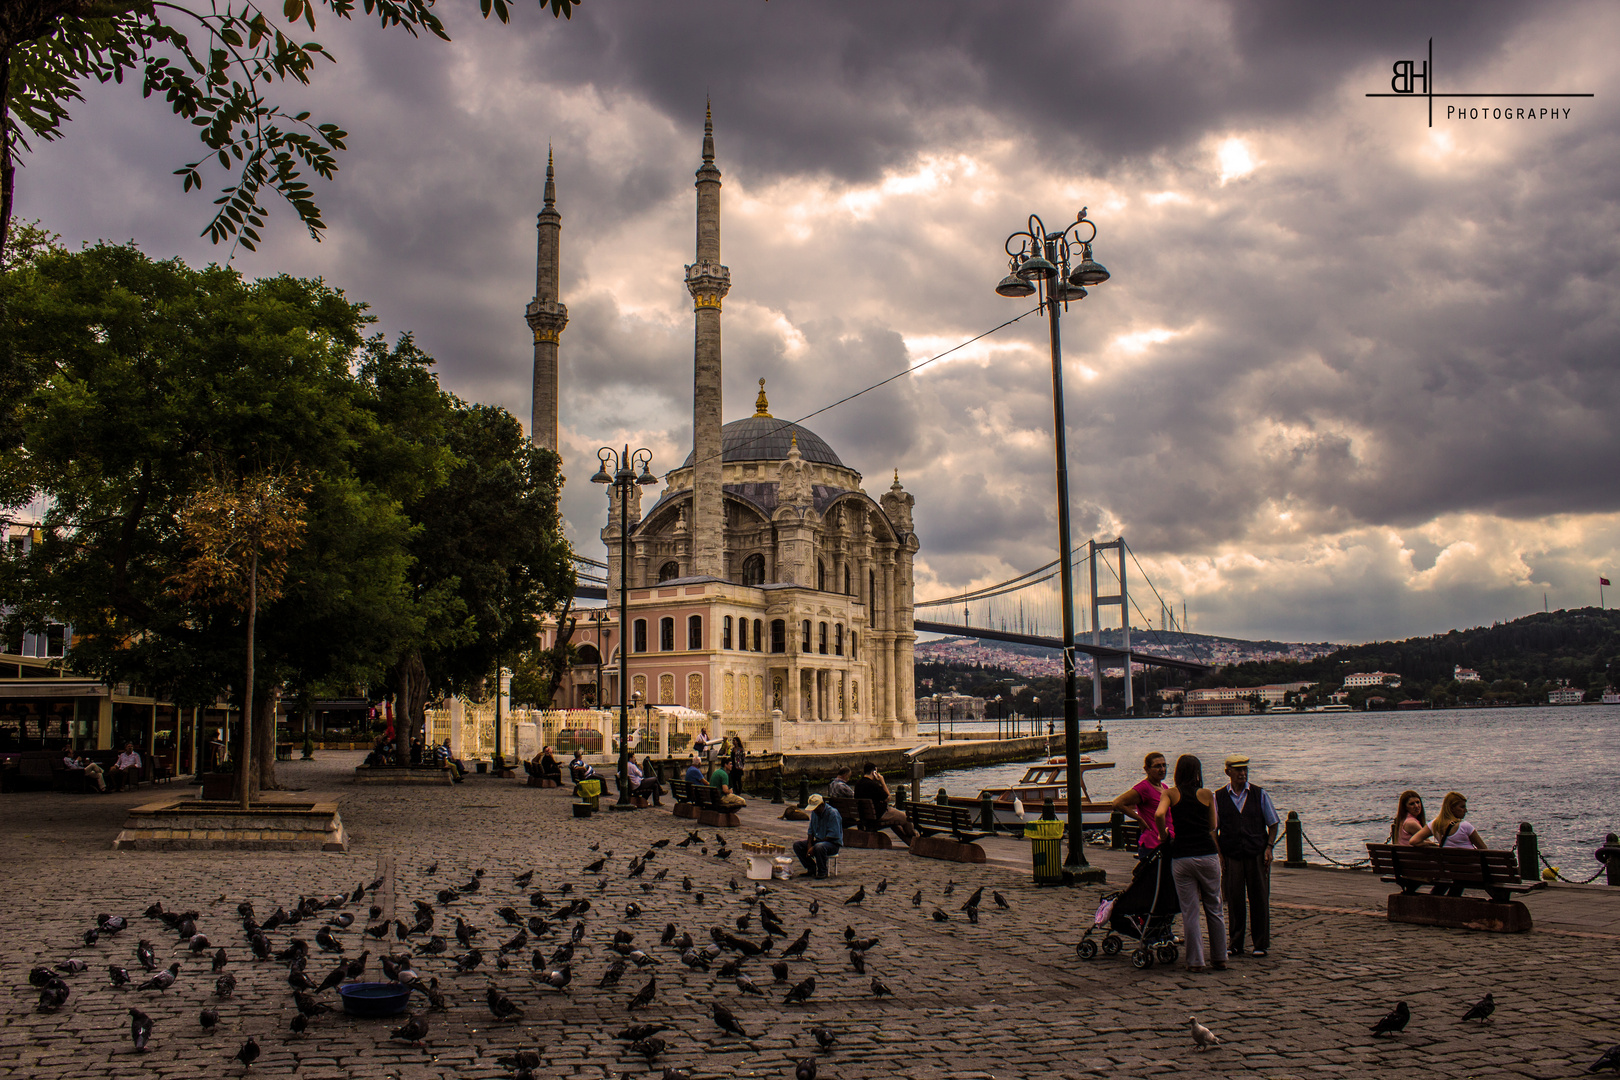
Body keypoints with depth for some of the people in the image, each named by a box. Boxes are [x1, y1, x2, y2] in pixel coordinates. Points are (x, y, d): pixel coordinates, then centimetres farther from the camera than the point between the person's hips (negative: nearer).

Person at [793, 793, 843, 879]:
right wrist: (809, 846, -9)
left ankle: (822, 872, -16)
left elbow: (833, 835, -23)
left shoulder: (832, 813, -19)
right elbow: (810, 831, 12)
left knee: (819, 847, -40)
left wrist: (813, 847, -22)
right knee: (797, 844, -8)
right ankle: (812, 868, 1)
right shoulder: (814, 813, 7)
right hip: (818, 841, 8)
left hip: (833, 843, -8)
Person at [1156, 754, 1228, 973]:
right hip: (1207, 855, 0)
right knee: (1214, 909, 13)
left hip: (1181, 858, 0)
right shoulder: (1207, 794, 4)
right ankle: (1219, 958, 19)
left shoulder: (1171, 793, 2)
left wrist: (1163, 834, 1)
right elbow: (1212, 828, 7)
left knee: (1189, 912, 6)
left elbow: (1159, 814, -15)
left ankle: (1195, 961, 7)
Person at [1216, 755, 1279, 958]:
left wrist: (1269, 848, -3)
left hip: (1257, 854, 0)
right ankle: (1236, 944, 13)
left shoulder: (1259, 793, 5)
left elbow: (1273, 824, 10)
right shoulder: (1219, 797, 5)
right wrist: (1219, 854, -1)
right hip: (1231, 855, 0)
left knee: (1259, 899, 3)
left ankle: (1261, 944, 13)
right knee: (1234, 899, 3)